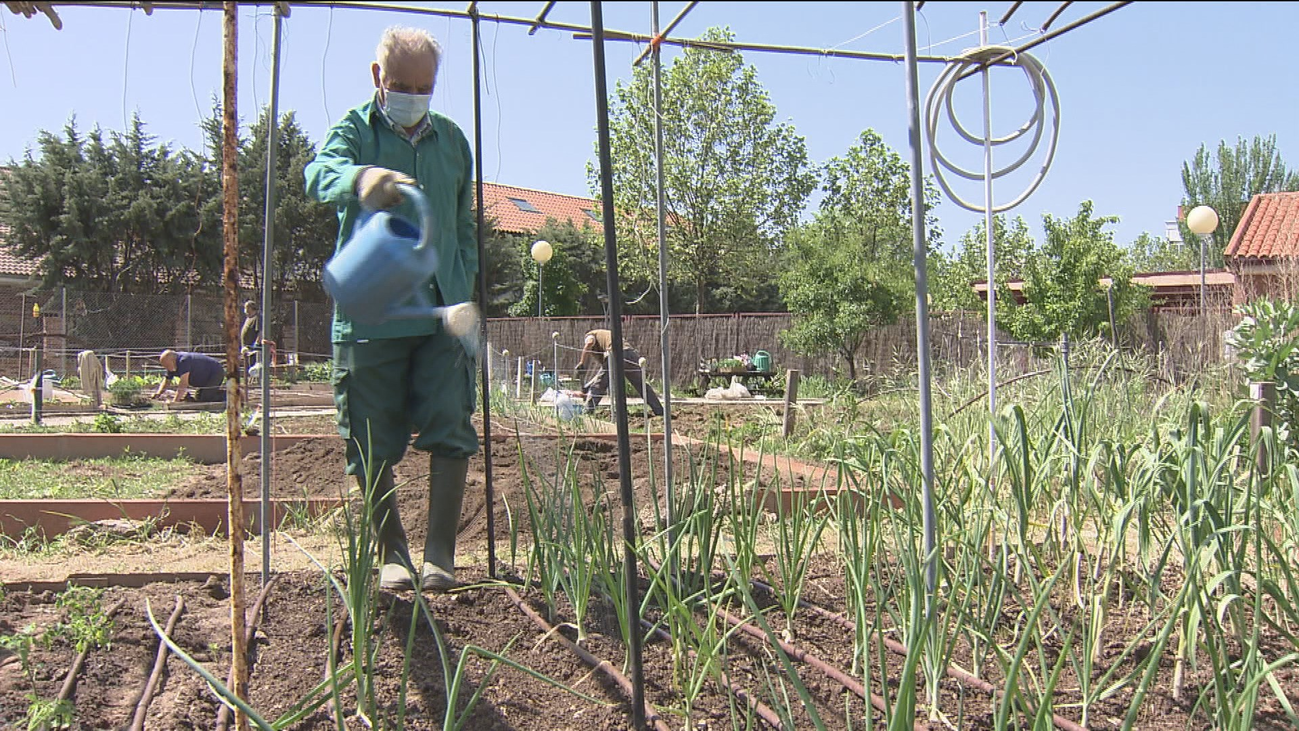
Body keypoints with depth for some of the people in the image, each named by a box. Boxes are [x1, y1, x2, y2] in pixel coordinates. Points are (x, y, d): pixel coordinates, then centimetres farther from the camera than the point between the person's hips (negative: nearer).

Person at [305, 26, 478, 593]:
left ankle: (439, 554, 2)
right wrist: (360, 178, -42)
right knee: (373, 445, 3)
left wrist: (464, 288, 10)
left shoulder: (452, 140, 17)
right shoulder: (355, 130, 5)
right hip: (369, 315, -2)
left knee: (450, 433, -6)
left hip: (442, 313, 2)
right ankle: (393, 553, 17)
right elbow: (320, 174, -19)